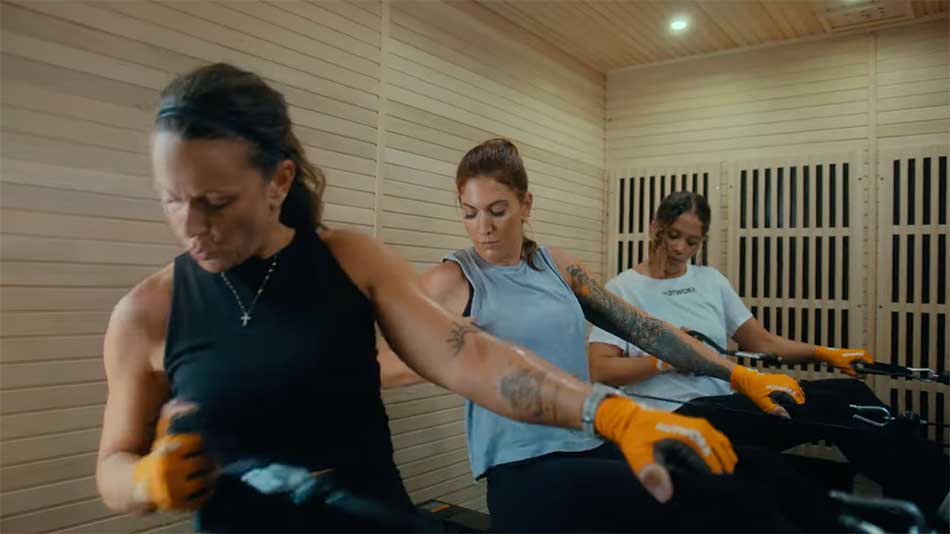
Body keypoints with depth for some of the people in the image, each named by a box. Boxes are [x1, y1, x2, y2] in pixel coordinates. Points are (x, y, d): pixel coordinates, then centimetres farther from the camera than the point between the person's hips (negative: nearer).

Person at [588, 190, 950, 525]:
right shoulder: (621, 289, -1)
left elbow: (763, 343, 13)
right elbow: (600, 371, -10)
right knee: (837, 402, -21)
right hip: (674, 416, -6)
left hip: (727, 406, 6)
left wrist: (826, 354, -1)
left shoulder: (711, 280, 14)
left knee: (848, 393, -15)